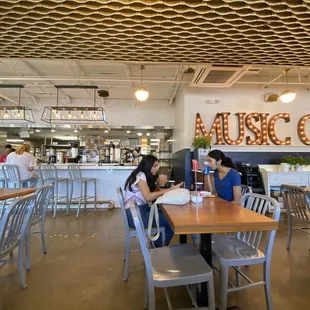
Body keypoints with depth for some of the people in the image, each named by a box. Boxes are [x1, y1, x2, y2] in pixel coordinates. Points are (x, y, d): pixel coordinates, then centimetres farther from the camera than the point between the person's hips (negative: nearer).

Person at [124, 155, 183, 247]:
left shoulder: (145, 176, 14)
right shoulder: (140, 175, -16)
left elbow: (152, 193, 6)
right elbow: (148, 197, -27)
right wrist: (169, 190, -25)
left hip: (142, 210, 9)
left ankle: (157, 245, 17)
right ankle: (159, 247, 11)